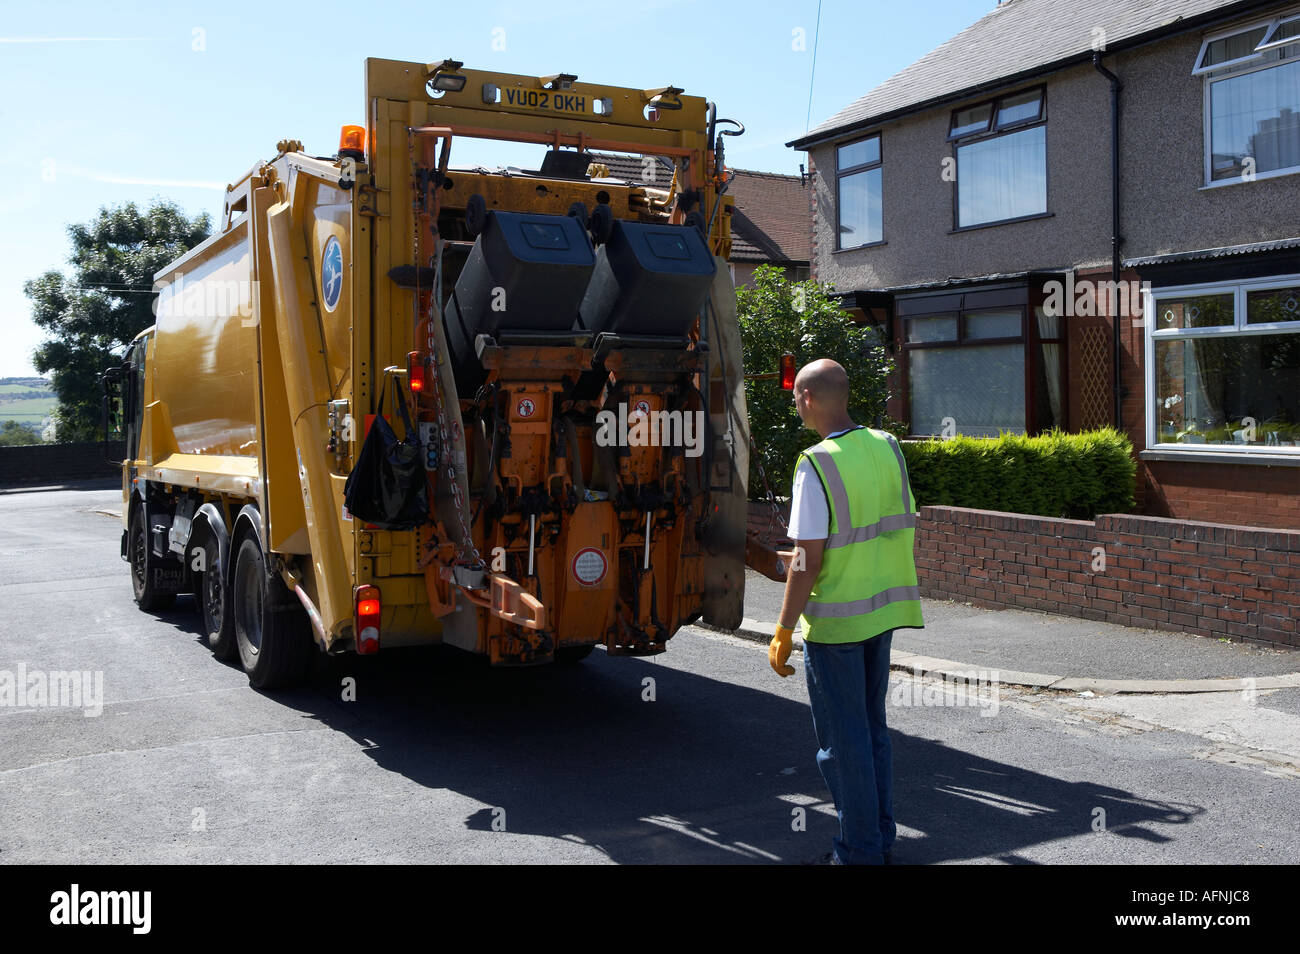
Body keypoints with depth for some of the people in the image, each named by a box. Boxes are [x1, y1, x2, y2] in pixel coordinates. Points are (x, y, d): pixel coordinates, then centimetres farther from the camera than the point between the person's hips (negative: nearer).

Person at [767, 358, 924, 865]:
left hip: (836, 619, -7)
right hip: (884, 608, 7)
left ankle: (859, 849, 14)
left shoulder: (816, 465, -19)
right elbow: (901, 530, 11)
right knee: (872, 725, 19)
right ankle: (881, 838, 29)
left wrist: (783, 631, -12)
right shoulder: (886, 448, 3)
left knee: (843, 738, 5)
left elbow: (808, 560, -20)